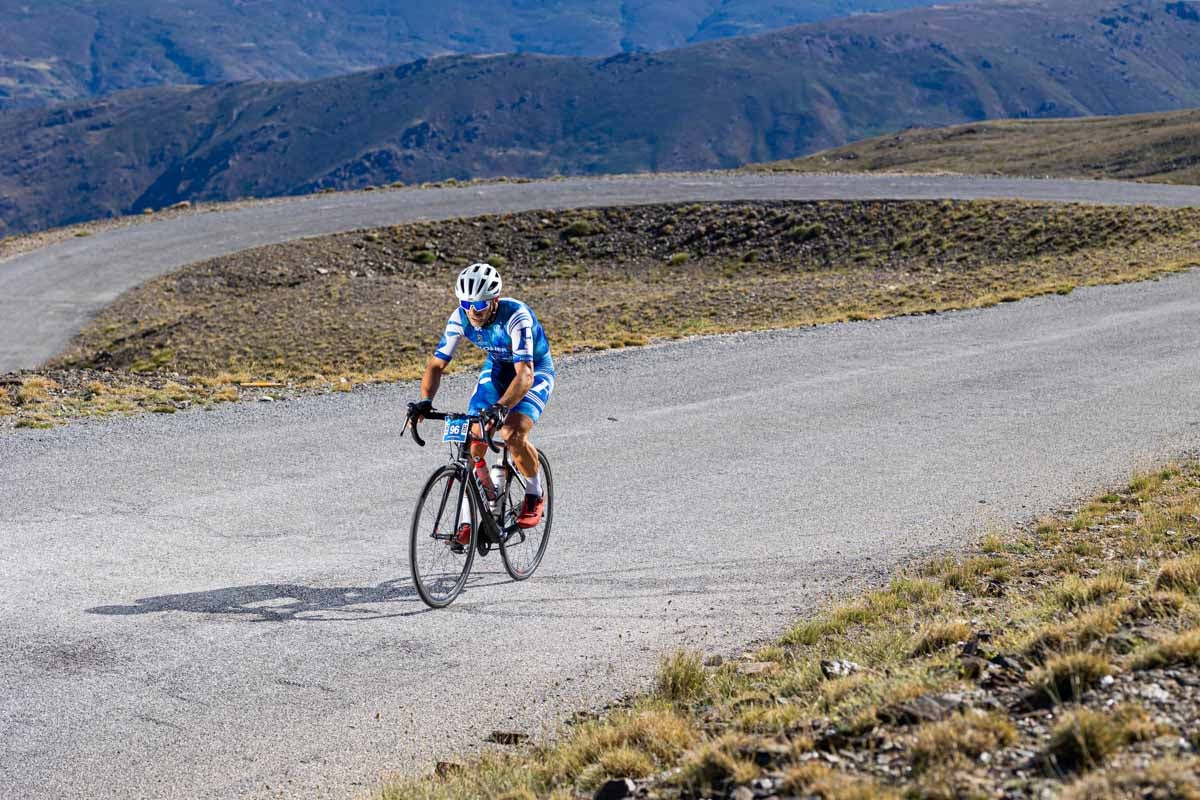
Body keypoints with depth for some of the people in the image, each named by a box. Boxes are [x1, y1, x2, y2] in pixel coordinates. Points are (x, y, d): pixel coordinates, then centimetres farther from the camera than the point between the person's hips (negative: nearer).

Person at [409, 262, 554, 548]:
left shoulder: (516, 316, -35)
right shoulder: (460, 318, -21)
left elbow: (525, 374, -43)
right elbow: (437, 364, -18)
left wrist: (500, 407, -58)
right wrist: (425, 400, -36)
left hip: (535, 371, -5)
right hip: (497, 369, 5)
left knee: (512, 433, -29)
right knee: (471, 442, -12)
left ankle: (535, 495, -2)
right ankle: (470, 520, 1)